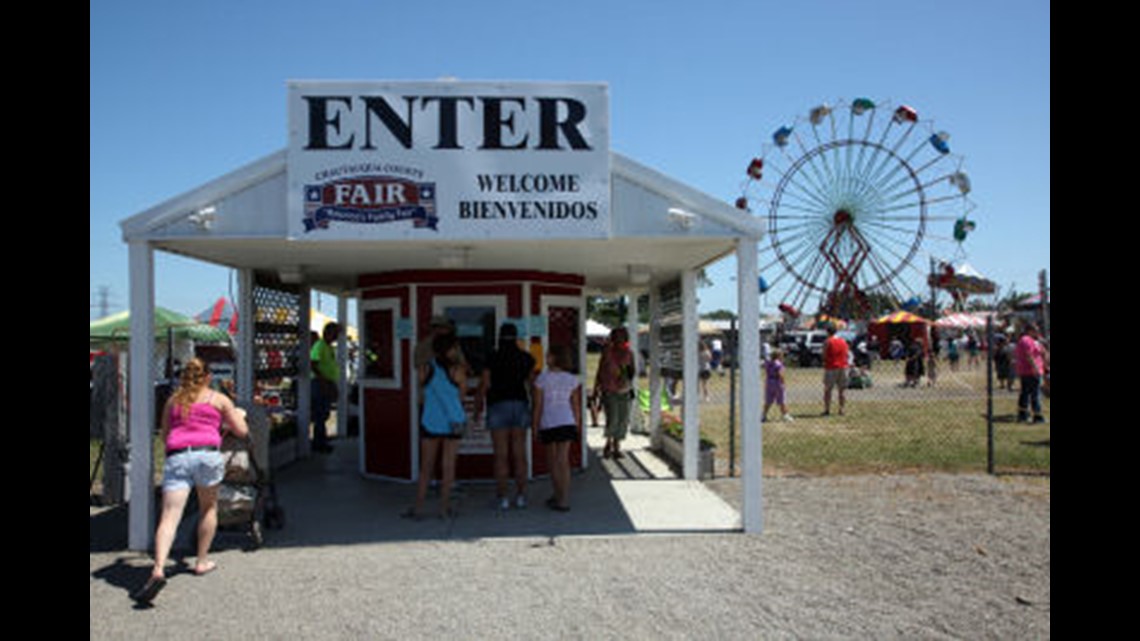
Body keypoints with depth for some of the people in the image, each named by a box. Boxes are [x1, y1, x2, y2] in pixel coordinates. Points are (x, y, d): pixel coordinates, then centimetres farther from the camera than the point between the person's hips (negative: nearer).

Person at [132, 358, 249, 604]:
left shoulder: (172, 401, 23)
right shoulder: (219, 399, 13)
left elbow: (165, 437, 28)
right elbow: (242, 432, 16)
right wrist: (238, 416, 34)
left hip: (176, 457, 2)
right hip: (207, 454, -1)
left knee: (169, 517, -9)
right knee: (209, 508, 20)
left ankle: (158, 570, -27)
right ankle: (202, 561, 25)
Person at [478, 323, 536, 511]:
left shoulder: (492, 358, -7)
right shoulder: (526, 358, 2)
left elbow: (485, 385, -6)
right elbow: (532, 382, 7)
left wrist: (478, 406, 7)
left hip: (498, 407, -3)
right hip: (520, 406, 3)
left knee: (501, 455, 1)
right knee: (519, 454, 7)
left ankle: (502, 497, 3)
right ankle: (521, 495, 10)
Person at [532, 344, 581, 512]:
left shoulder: (542, 378, -4)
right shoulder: (572, 379, 4)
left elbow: (538, 406, -3)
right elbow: (575, 405, 7)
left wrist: (536, 426, 5)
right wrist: (577, 424, 15)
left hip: (548, 424, -2)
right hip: (567, 422, 2)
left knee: (553, 461, 12)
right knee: (563, 460, 5)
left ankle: (559, 497, 19)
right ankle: (563, 499, 2)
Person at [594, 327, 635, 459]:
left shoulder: (628, 354, 7)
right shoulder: (607, 353, -4)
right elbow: (600, 372, -1)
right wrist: (596, 390, -2)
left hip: (624, 392, 4)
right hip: (609, 391, -4)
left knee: (623, 421, 4)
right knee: (612, 419, -13)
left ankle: (616, 448, 16)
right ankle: (608, 443, 10)